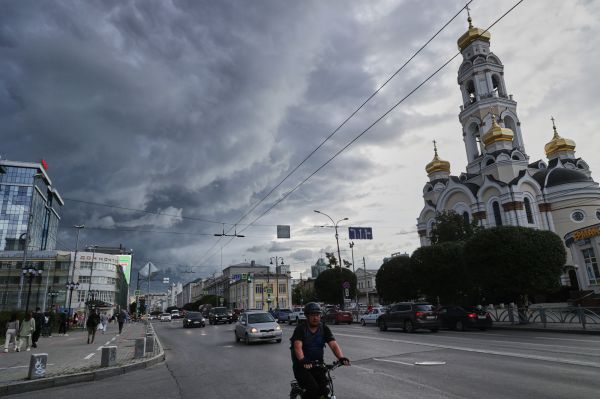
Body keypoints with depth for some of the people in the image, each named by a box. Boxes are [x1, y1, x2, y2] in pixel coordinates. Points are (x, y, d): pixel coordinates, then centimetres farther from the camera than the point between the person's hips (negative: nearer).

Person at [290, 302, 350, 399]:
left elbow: (334, 345, -12)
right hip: (302, 366, -4)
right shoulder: (300, 329, -10)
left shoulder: (324, 329, 1)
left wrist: (341, 358, -30)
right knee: (313, 389, -23)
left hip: (317, 365, 4)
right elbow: (298, 347, -25)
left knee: (324, 390, -12)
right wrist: (302, 361, -44)